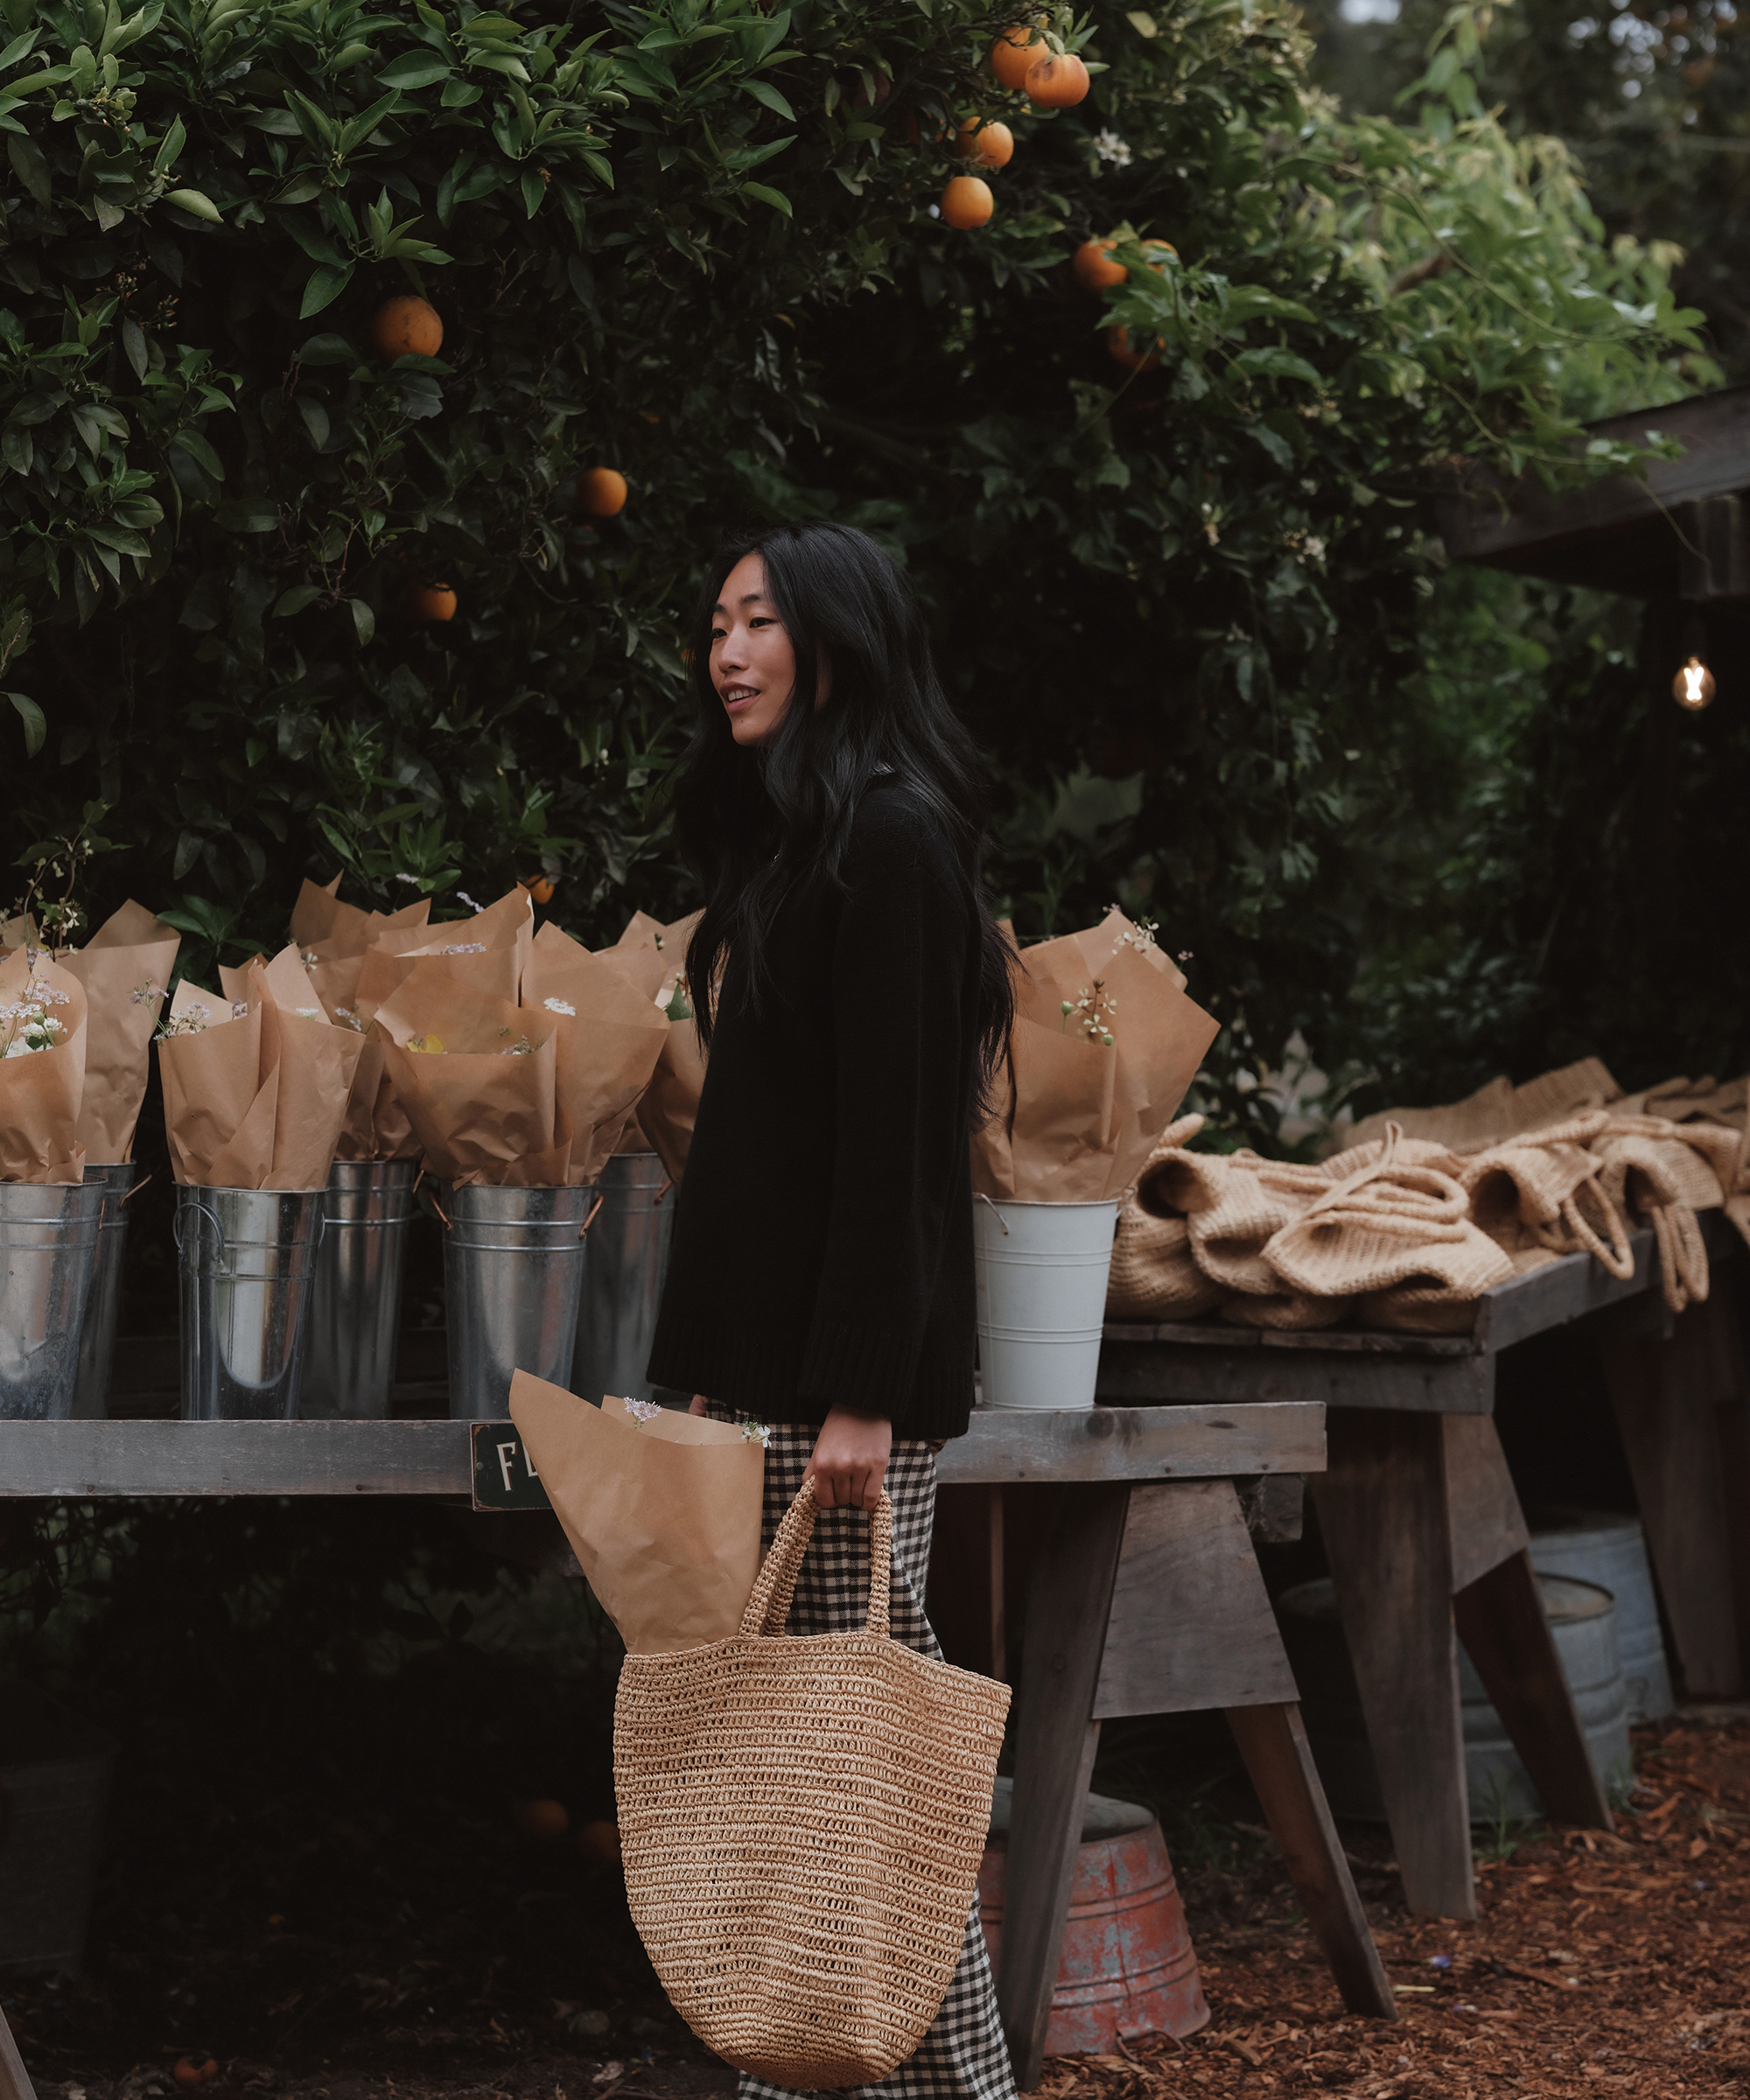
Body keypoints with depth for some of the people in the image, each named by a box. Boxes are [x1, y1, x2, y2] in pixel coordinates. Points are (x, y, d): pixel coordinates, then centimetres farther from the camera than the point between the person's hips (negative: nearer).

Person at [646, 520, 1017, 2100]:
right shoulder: (788, 835, 17)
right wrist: (712, 1363, 18)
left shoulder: (892, 836, -11)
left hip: (849, 1368, -9)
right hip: (762, 1355, 9)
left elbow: (894, 1136, -17)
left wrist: (859, 1394, -21)